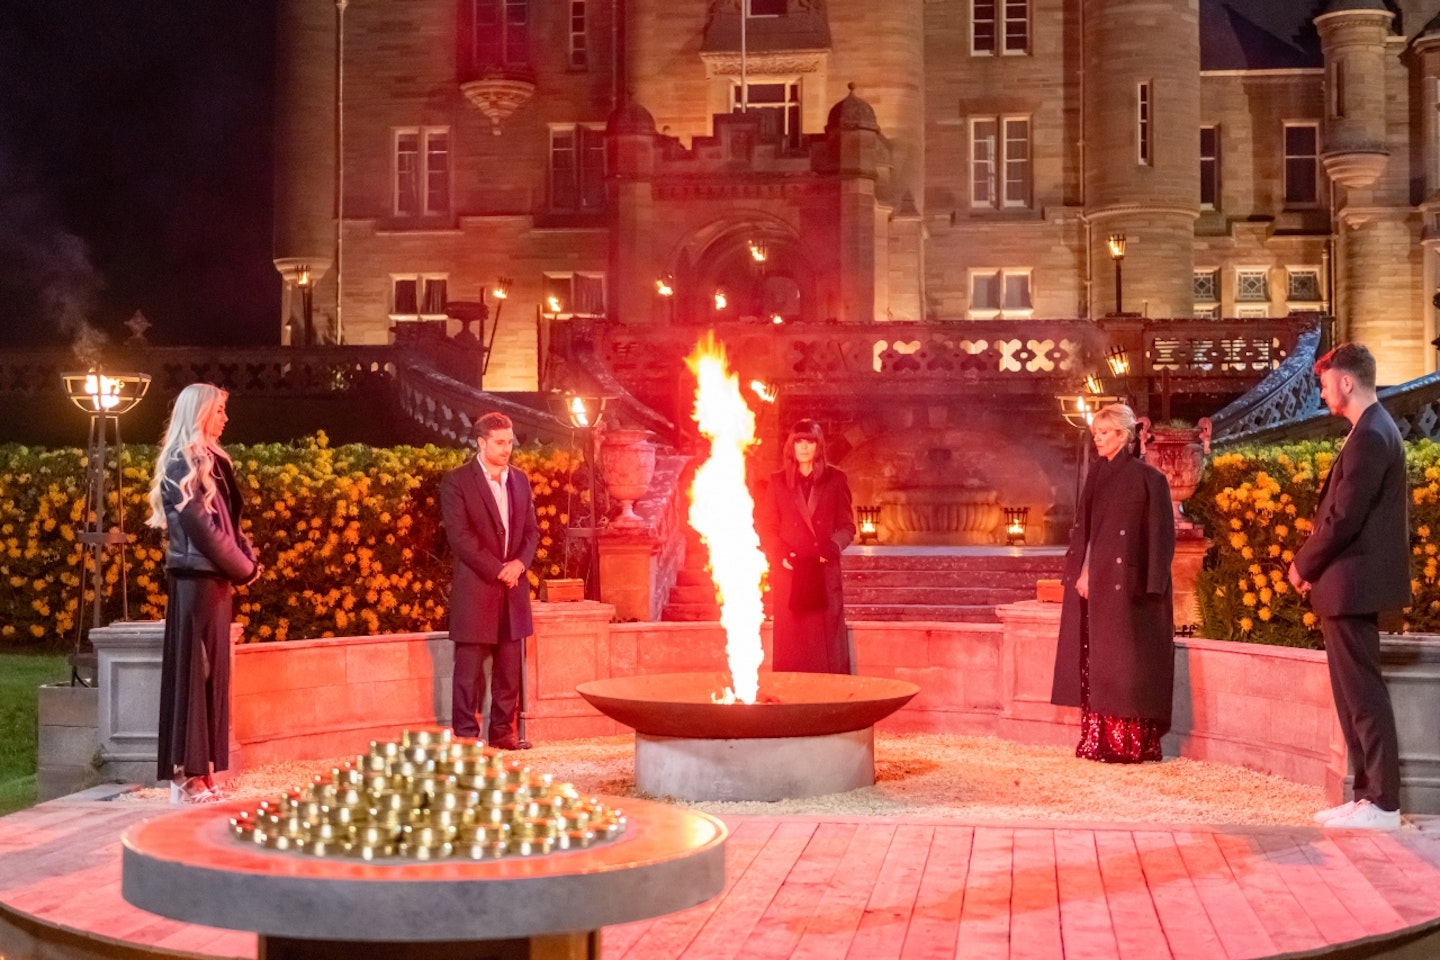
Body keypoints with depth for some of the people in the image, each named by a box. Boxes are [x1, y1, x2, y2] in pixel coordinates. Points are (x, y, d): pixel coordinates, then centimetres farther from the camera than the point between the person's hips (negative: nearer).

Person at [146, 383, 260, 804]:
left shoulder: (208, 461, 17)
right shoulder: (183, 464, -11)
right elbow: (202, 527, -16)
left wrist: (246, 560, 1)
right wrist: (245, 568, -7)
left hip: (212, 579, 9)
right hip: (196, 579, -9)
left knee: (212, 674, 9)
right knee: (192, 673, -6)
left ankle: (201, 771, 14)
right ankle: (186, 776, -3)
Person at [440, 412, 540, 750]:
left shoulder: (519, 480, 13)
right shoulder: (456, 481, -5)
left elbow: (532, 530, 13)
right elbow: (460, 536, -12)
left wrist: (519, 563, -5)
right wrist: (497, 570, -15)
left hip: (513, 586, 6)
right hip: (475, 587, -6)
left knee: (509, 667, 8)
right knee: (469, 668, -3)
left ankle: (502, 731, 16)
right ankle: (466, 735, 3)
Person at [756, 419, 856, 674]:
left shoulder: (836, 480, 8)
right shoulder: (778, 483, 11)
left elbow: (847, 526, 7)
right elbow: (766, 528, 9)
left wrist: (832, 547, -13)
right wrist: (781, 555, -8)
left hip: (824, 572, -1)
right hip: (789, 573, 1)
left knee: (827, 640, -3)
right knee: (791, 643, -1)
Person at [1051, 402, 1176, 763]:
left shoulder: (1147, 478, -6)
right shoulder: (1096, 476, 13)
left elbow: (1160, 536, -9)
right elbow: (1082, 530, 12)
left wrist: (1150, 586, -15)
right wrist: (1082, 573, -1)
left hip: (1126, 584, -7)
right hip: (1094, 584, 7)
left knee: (1123, 661, -6)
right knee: (1093, 661, 5)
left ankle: (1129, 744, -2)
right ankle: (1098, 740, 9)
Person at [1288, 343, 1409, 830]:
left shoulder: (1369, 437, -18)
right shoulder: (1373, 430, 14)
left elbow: (1344, 518, -22)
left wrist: (1303, 564, -9)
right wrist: (1313, 563, 11)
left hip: (1351, 584, -10)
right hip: (1349, 583, 10)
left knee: (1364, 695, -5)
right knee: (1354, 695, 13)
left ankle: (1383, 803, 0)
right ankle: (1367, 793, 19)